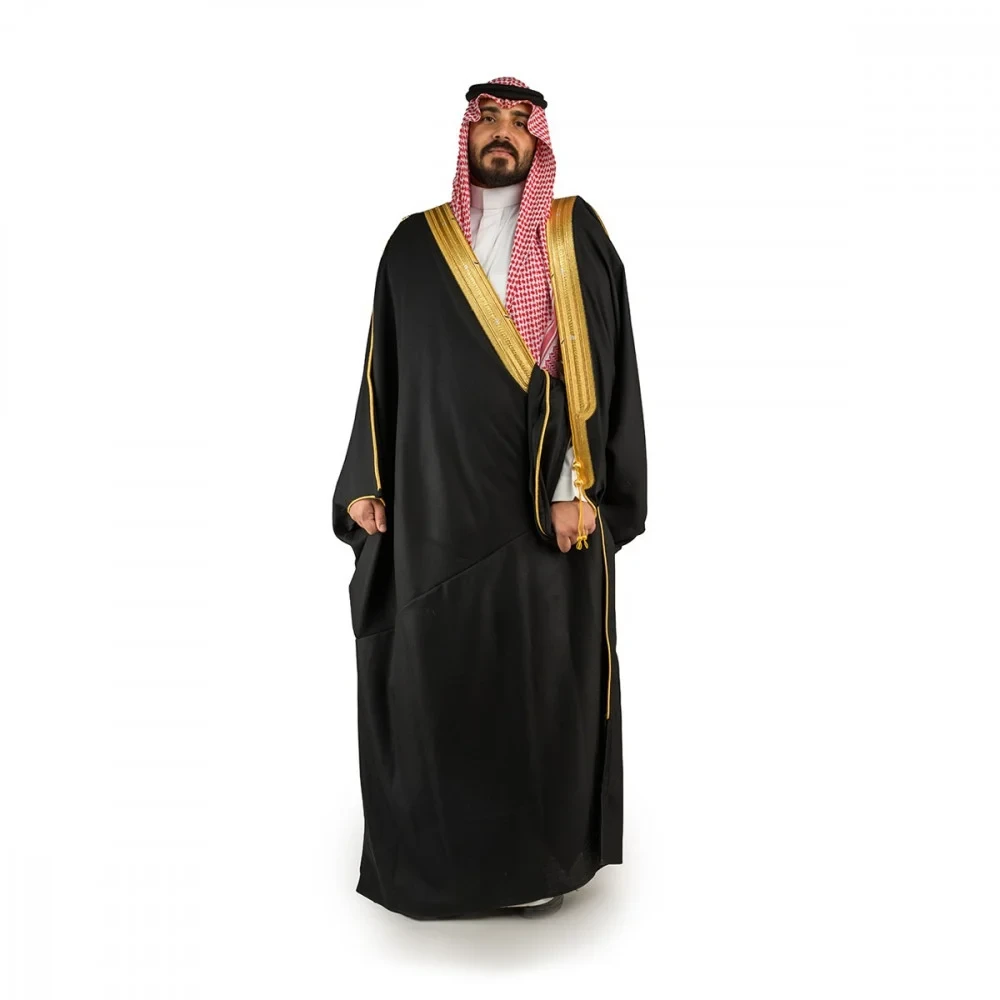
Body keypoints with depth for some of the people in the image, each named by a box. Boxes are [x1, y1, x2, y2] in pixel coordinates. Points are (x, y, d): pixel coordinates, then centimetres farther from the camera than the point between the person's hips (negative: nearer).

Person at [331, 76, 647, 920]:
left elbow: (598, 364, -3)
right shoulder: (416, 242, 11)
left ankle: (541, 855, 23)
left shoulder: (576, 234, 5)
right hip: (438, 501, 2)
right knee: (435, 672, 6)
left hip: (543, 501, -1)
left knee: (542, 671, 4)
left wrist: (580, 486, -12)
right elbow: (384, 369, 11)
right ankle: (441, 850, 25)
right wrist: (366, 481, 5)